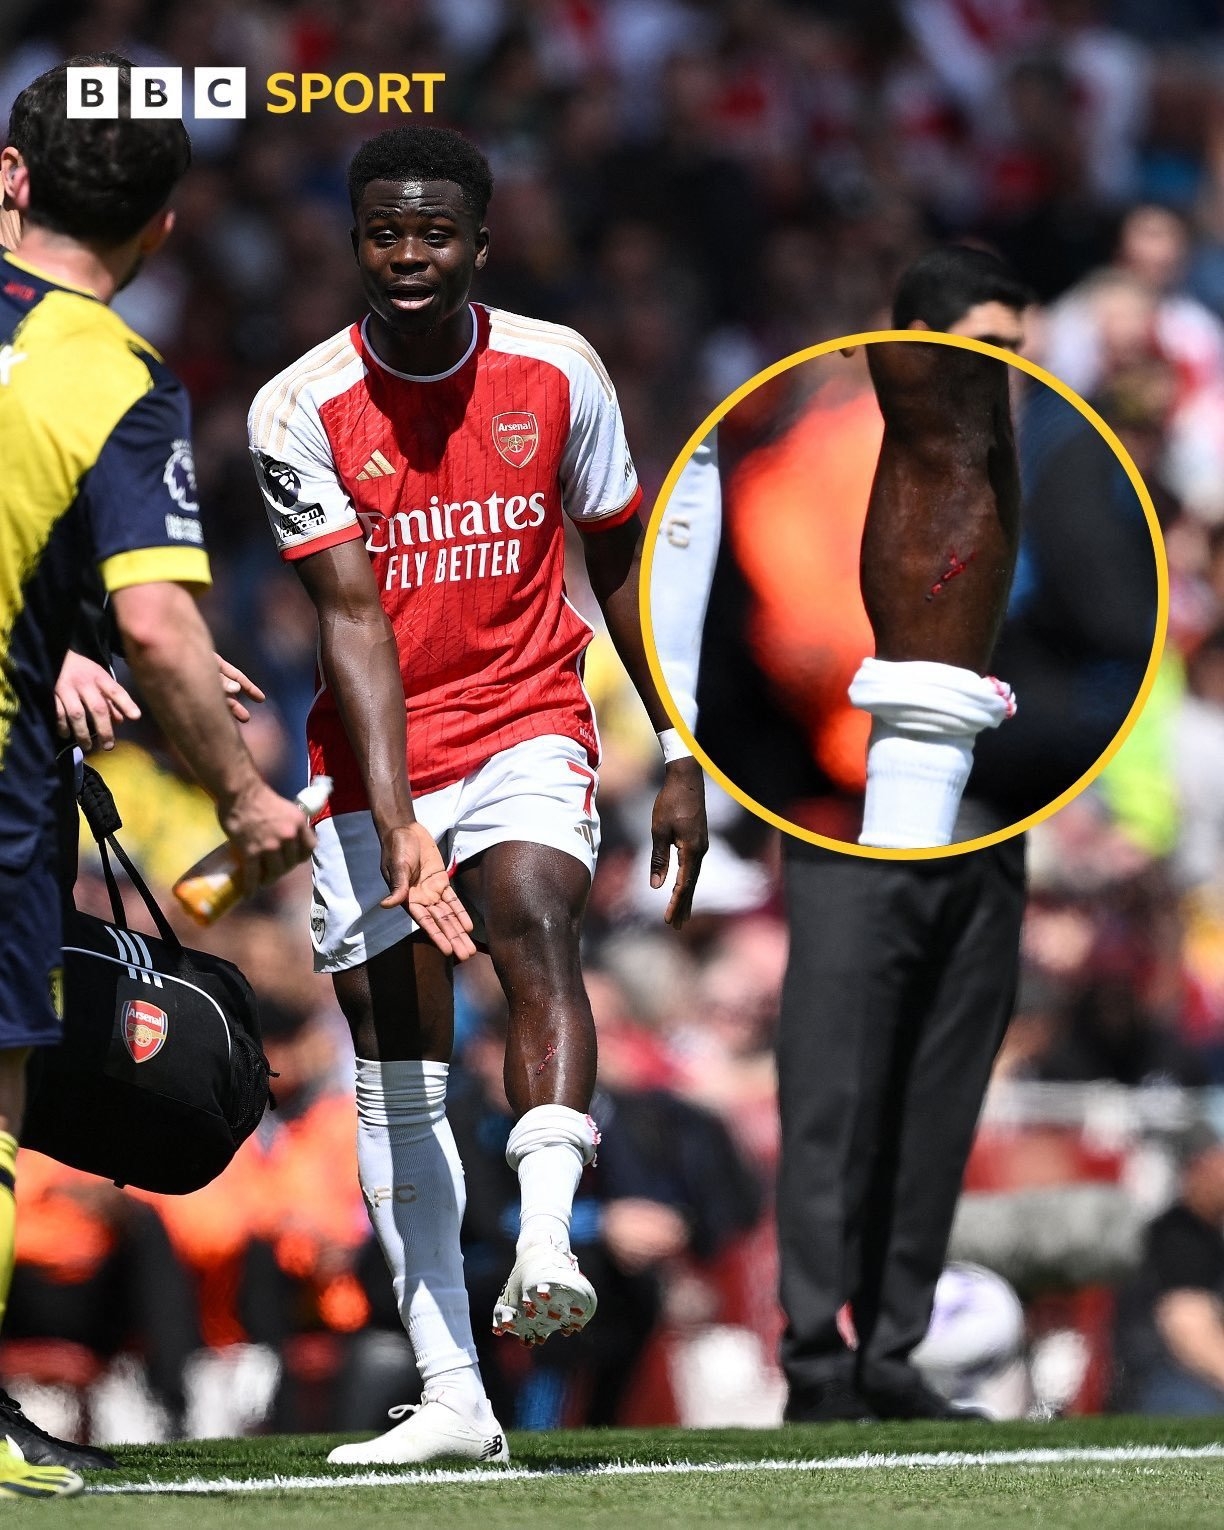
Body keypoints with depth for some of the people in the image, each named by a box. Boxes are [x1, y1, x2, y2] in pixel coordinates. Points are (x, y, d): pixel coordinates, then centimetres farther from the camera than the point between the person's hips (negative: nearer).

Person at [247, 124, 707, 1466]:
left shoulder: (556, 373, -3)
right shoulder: (300, 412, -8)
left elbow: (621, 565, 9)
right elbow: (352, 617, -16)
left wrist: (678, 756, 8)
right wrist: (392, 817, -25)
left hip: (528, 724, -1)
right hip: (373, 757, 1)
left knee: (532, 921, -30)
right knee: (396, 1063, 0)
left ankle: (544, 1252, -44)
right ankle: (452, 1395, 3)